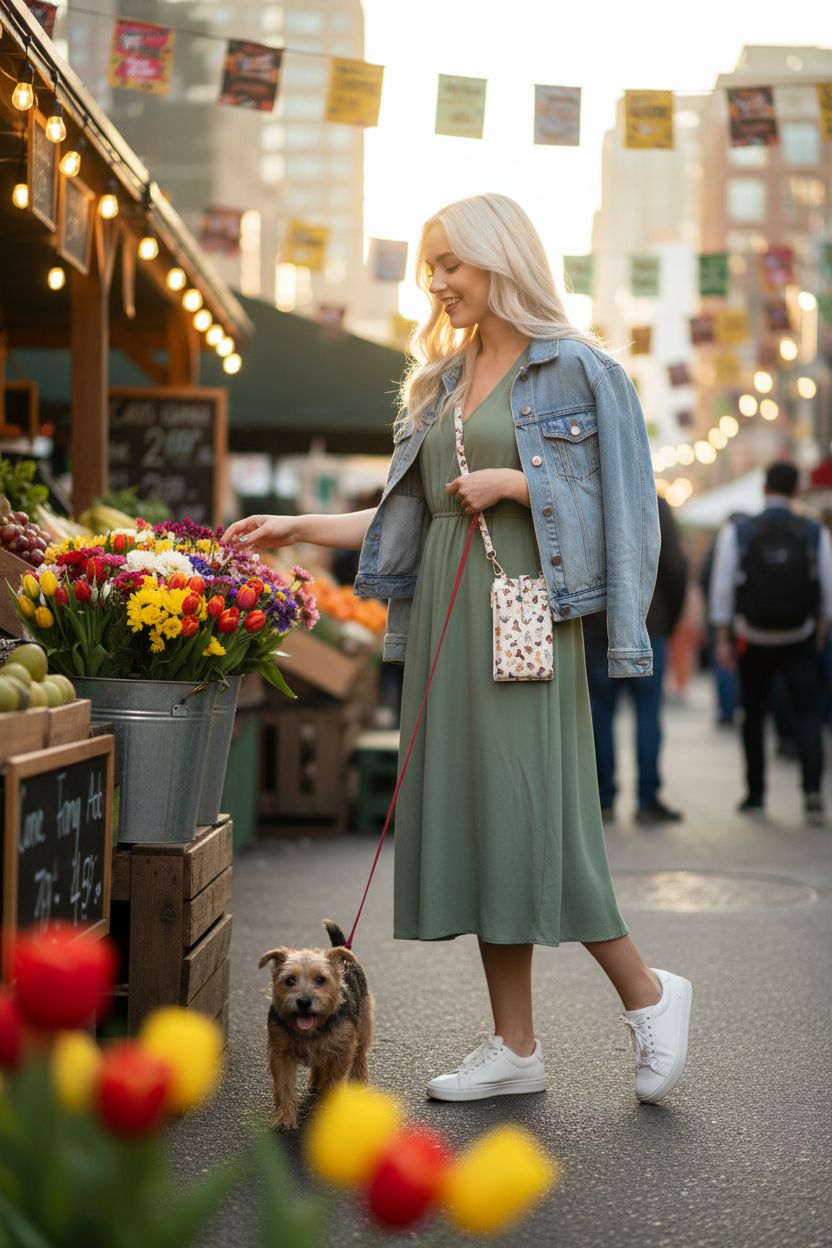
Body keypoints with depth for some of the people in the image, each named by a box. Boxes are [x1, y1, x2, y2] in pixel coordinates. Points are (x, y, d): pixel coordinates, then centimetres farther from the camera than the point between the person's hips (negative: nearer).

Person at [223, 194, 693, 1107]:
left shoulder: (573, 369, -1)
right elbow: (408, 517, 19)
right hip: (445, 612, 7)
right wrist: (297, 529, 13)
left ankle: (645, 991, 11)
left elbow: (617, 502, -5)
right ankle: (515, 1047, 10)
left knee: (528, 812, -10)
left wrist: (514, 483, -13)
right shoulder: (440, 381, 19)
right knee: (468, 815, 4)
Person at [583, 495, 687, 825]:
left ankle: (604, 800, 6)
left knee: (600, 714, 6)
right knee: (648, 713, 2)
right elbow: (676, 566, -5)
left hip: (595, 630, 1)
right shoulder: (655, 508, -2)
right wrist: (671, 618, 8)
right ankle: (648, 801, 0)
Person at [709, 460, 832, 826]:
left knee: (754, 717, 12)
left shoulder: (735, 533, -4)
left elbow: (723, 590, -5)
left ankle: (755, 795, 18)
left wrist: (722, 640, 0)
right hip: (800, 641, 0)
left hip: (754, 642, 0)